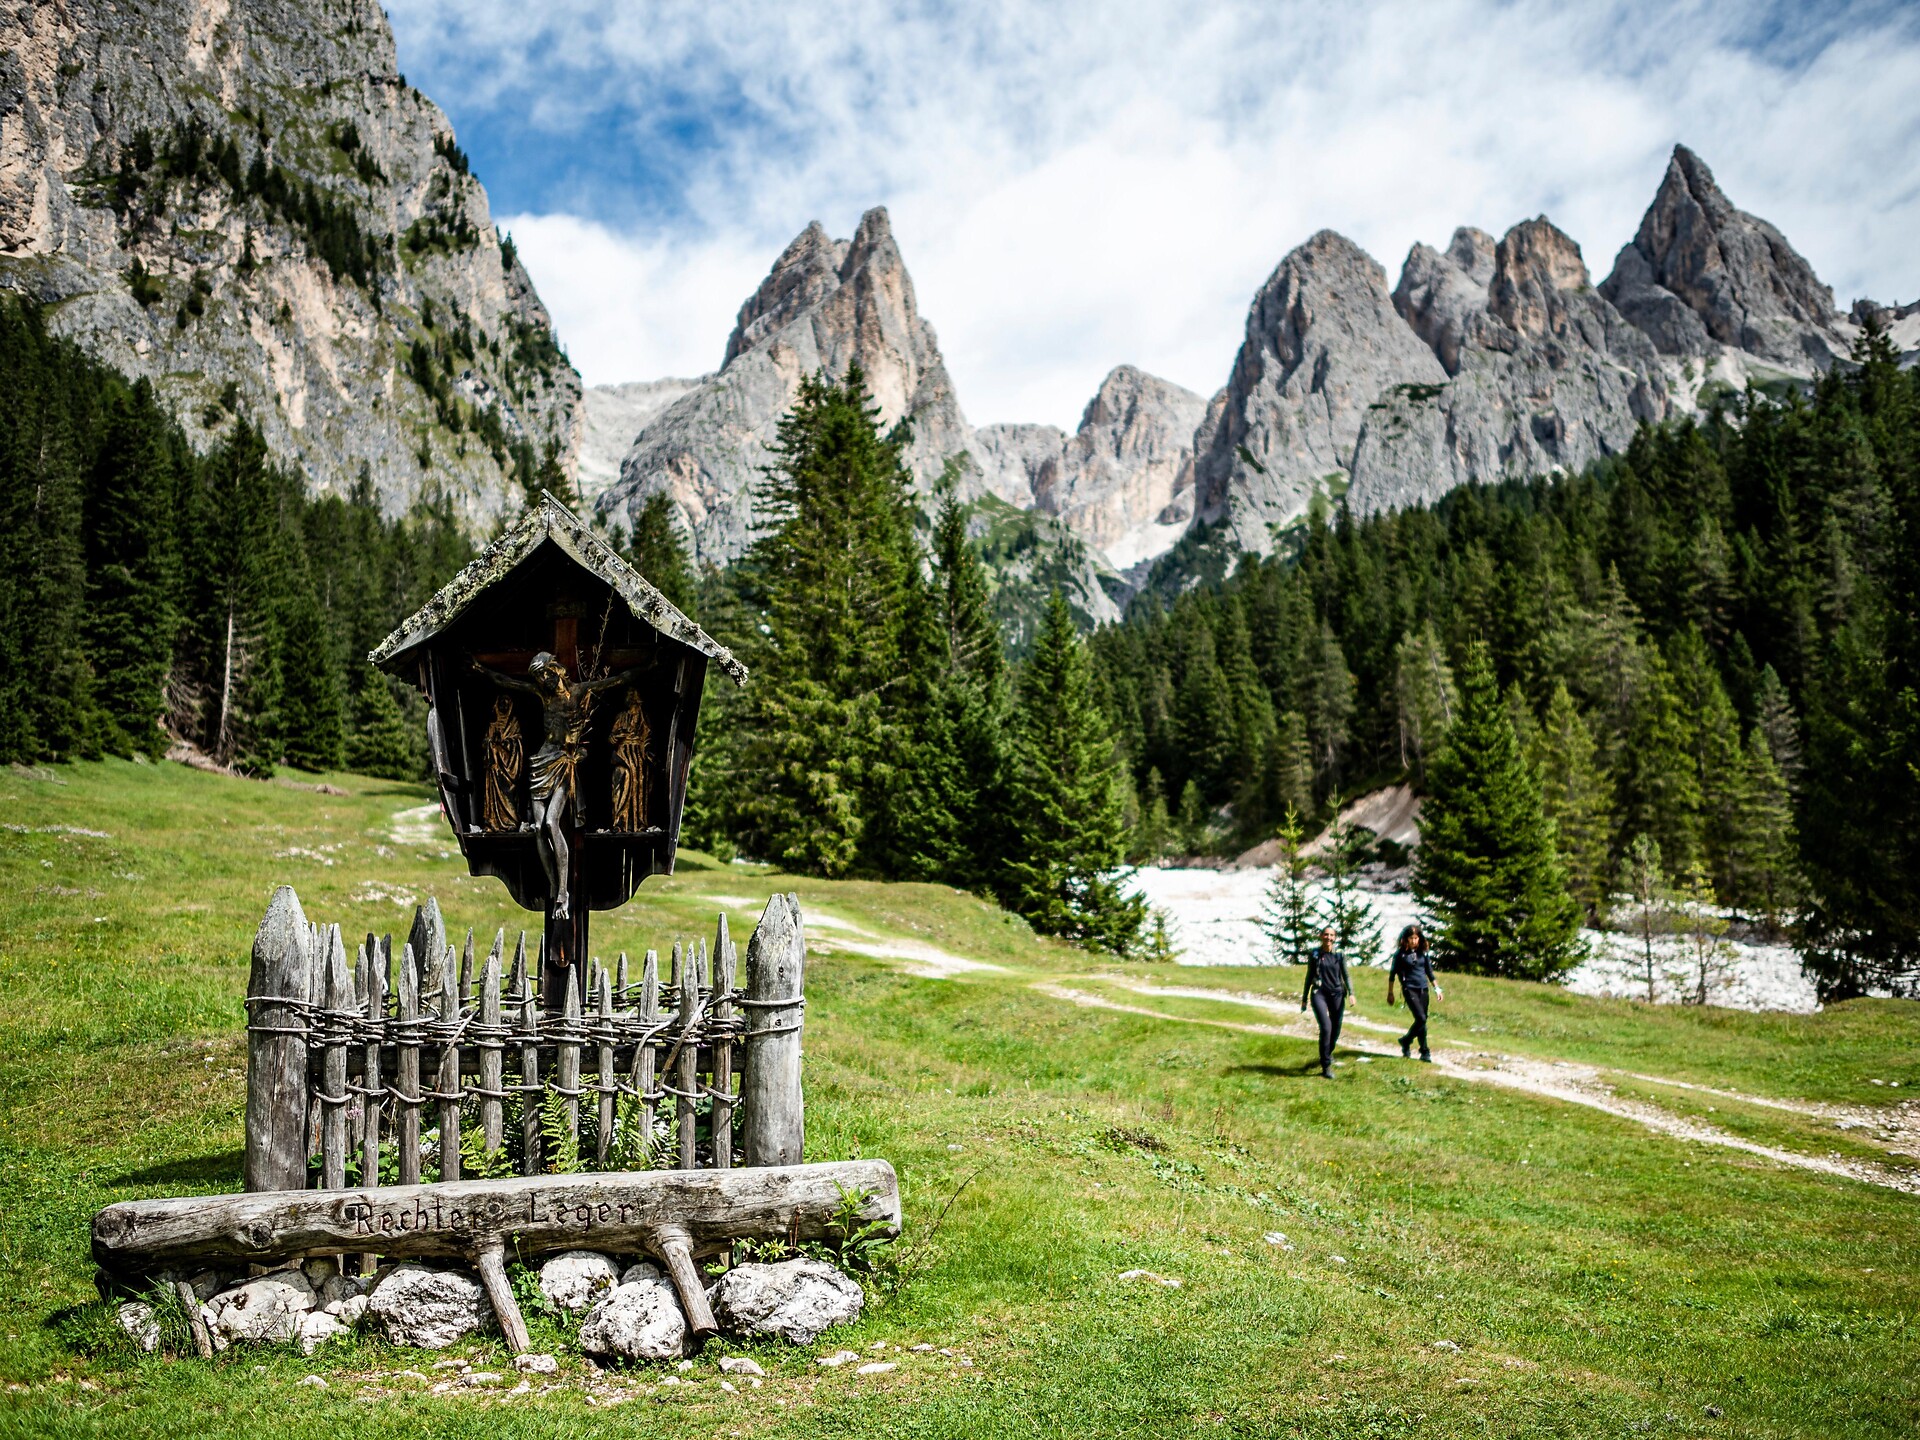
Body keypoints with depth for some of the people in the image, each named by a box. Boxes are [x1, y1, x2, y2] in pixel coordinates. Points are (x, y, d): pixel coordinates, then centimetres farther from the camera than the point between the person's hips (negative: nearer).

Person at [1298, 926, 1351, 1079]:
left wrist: (1351, 993, -8)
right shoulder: (1314, 955, 5)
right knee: (1326, 1028, -17)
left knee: (1336, 1030, 6)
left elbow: (1346, 976, 7)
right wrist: (1304, 999, 12)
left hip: (1337, 994, 2)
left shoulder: (1340, 955, 6)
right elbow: (1309, 977, 11)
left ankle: (1328, 1053, 37)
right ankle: (1326, 1066, -11)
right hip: (1319, 994, -2)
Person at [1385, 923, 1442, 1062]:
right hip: (1409, 989, -5)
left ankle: (1406, 1041, 23)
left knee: (1422, 1020, 5)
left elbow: (1429, 971, 17)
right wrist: (1390, 993, 1)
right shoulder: (1401, 953, -4)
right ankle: (1425, 1052, 0)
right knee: (1421, 1018, -14)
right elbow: (1392, 973, 1)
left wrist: (1437, 988, 13)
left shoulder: (1423, 952, 7)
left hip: (1423, 989, 5)